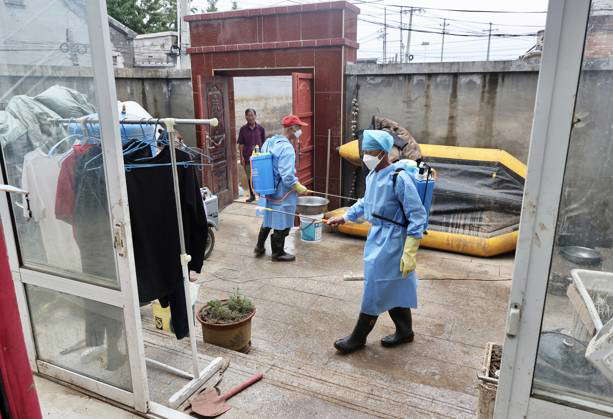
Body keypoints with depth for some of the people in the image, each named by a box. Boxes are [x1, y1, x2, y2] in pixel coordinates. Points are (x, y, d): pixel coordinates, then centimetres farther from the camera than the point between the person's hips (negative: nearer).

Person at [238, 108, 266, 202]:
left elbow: (264, 143, 7)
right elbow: (241, 144, 3)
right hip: (247, 157, 1)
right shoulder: (243, 129, 2)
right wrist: (242, 156, -3)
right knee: (249, 177, 7)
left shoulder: (260, 128, 2)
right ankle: (252, 195, 19)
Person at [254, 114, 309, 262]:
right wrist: (300, 188, -14)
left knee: (268, 220, 24)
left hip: (269, 191, 9)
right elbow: (287, 176, -27)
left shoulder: (269, 142, 6)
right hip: (283, 194, -9)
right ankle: (278, 253, 22)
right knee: (281, 224, 7)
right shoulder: (286, 148, -22)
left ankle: (259, 247, 35)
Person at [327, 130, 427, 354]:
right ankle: (404, 331, 35)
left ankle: (358, 337, 16)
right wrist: (344, 217, 19)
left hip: (392, 240, -8)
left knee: (376, 289, 2)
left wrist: (409, 253, -21)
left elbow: (417, 216, -19)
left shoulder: (399, 178, -21)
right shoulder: (372, 175, 4)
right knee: (394, 289, 18)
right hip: (377, 236, 8)